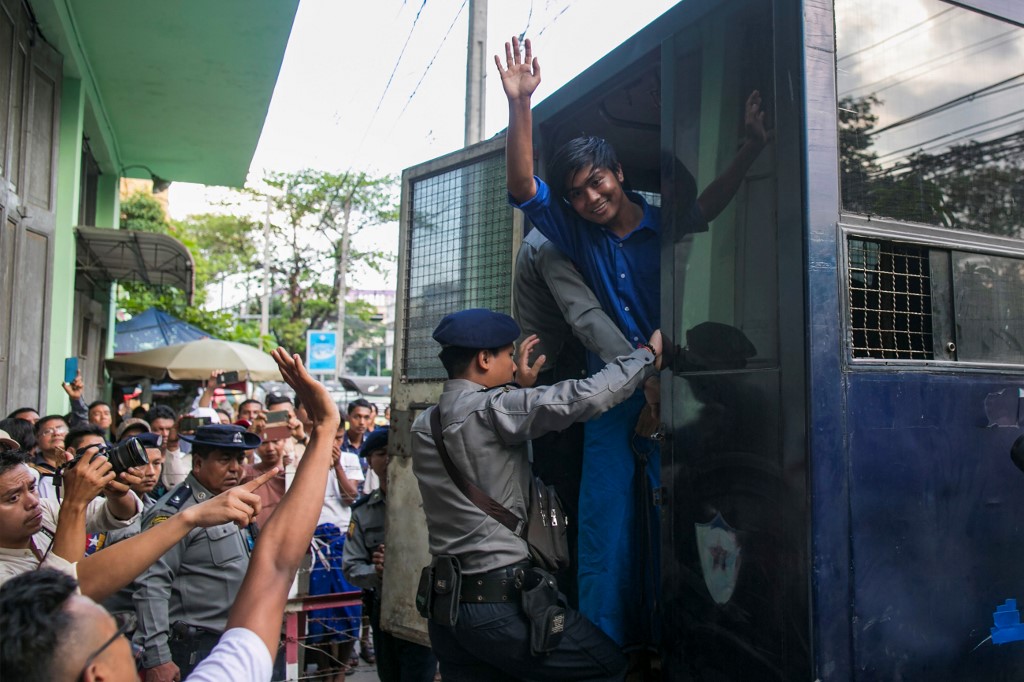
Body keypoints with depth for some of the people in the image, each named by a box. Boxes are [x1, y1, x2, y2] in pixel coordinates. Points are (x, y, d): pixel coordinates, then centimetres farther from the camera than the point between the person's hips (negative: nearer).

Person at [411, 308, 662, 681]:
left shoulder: (424, 424, 9)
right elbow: (585, 397, -19)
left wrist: (521, 387, 23)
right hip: (500, 600, -8)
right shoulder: (490, 409, -14)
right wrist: (648, 355, -6)